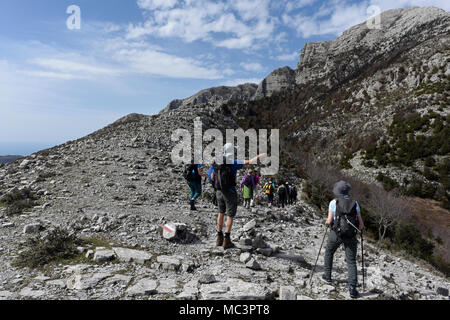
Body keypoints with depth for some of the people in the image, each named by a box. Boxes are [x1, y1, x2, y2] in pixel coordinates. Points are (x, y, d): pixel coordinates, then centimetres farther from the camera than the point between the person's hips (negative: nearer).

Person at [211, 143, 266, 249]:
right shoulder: (233, 163, -15)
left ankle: (219, 238, 24)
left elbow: (212, 177, 15)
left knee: (221, 213, 19)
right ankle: (227, 240, 1)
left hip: (219, 191, 6)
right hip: (230, 192, -5)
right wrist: (259, 156, -3)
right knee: (230, 216, 3)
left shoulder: (217, 163, 2)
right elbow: (250, 162, -16)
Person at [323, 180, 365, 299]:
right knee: (351, 261, 6)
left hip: (336, 233, -1)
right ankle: (352, 288, -4)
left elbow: (329, 221, -6)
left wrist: (327, 222, 17)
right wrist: (361, 227, 25)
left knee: (329, 252, 25)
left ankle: (327, 275, 35)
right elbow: (361, 224, 3)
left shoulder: (334, 203, -5)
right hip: (351, 235, 2)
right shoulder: (355, 203, 3)